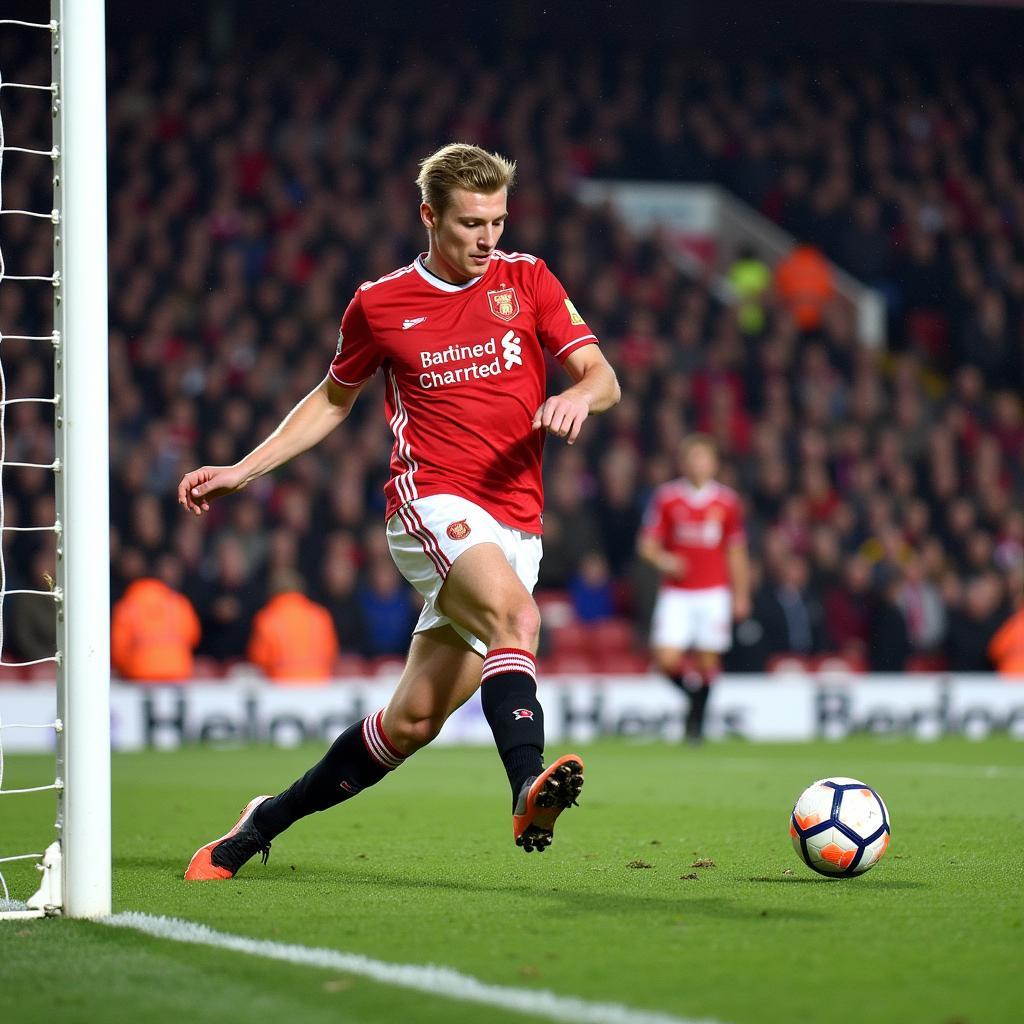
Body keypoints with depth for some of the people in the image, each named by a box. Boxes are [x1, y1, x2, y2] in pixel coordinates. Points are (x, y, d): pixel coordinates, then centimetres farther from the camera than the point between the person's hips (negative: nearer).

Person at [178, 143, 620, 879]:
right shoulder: (380, 304, 6)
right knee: (514, 612, -36)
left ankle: (267, 821, 19)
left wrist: (579, 396, -21)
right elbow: (334, 398, 22)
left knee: (414, 721, 2)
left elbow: (603, 378, 4)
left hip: (516, 527, 3)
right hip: (432, 504, -3)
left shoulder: (526, 280, 8)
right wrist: (242, 472, 18)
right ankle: (529, 790, -51)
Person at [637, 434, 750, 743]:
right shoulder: (665, 497, 0)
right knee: (666, 659, -13)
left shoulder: (727, 501, 6)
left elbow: (736, 552, 12)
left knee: (707, 660, -1)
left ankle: (696, 721, 14)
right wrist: (663, 561, -19)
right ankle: (691, 686, 18)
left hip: (714, 592, 1)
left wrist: (741, 595, 10)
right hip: (676, 591, -1)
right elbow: (647, 544, 2)